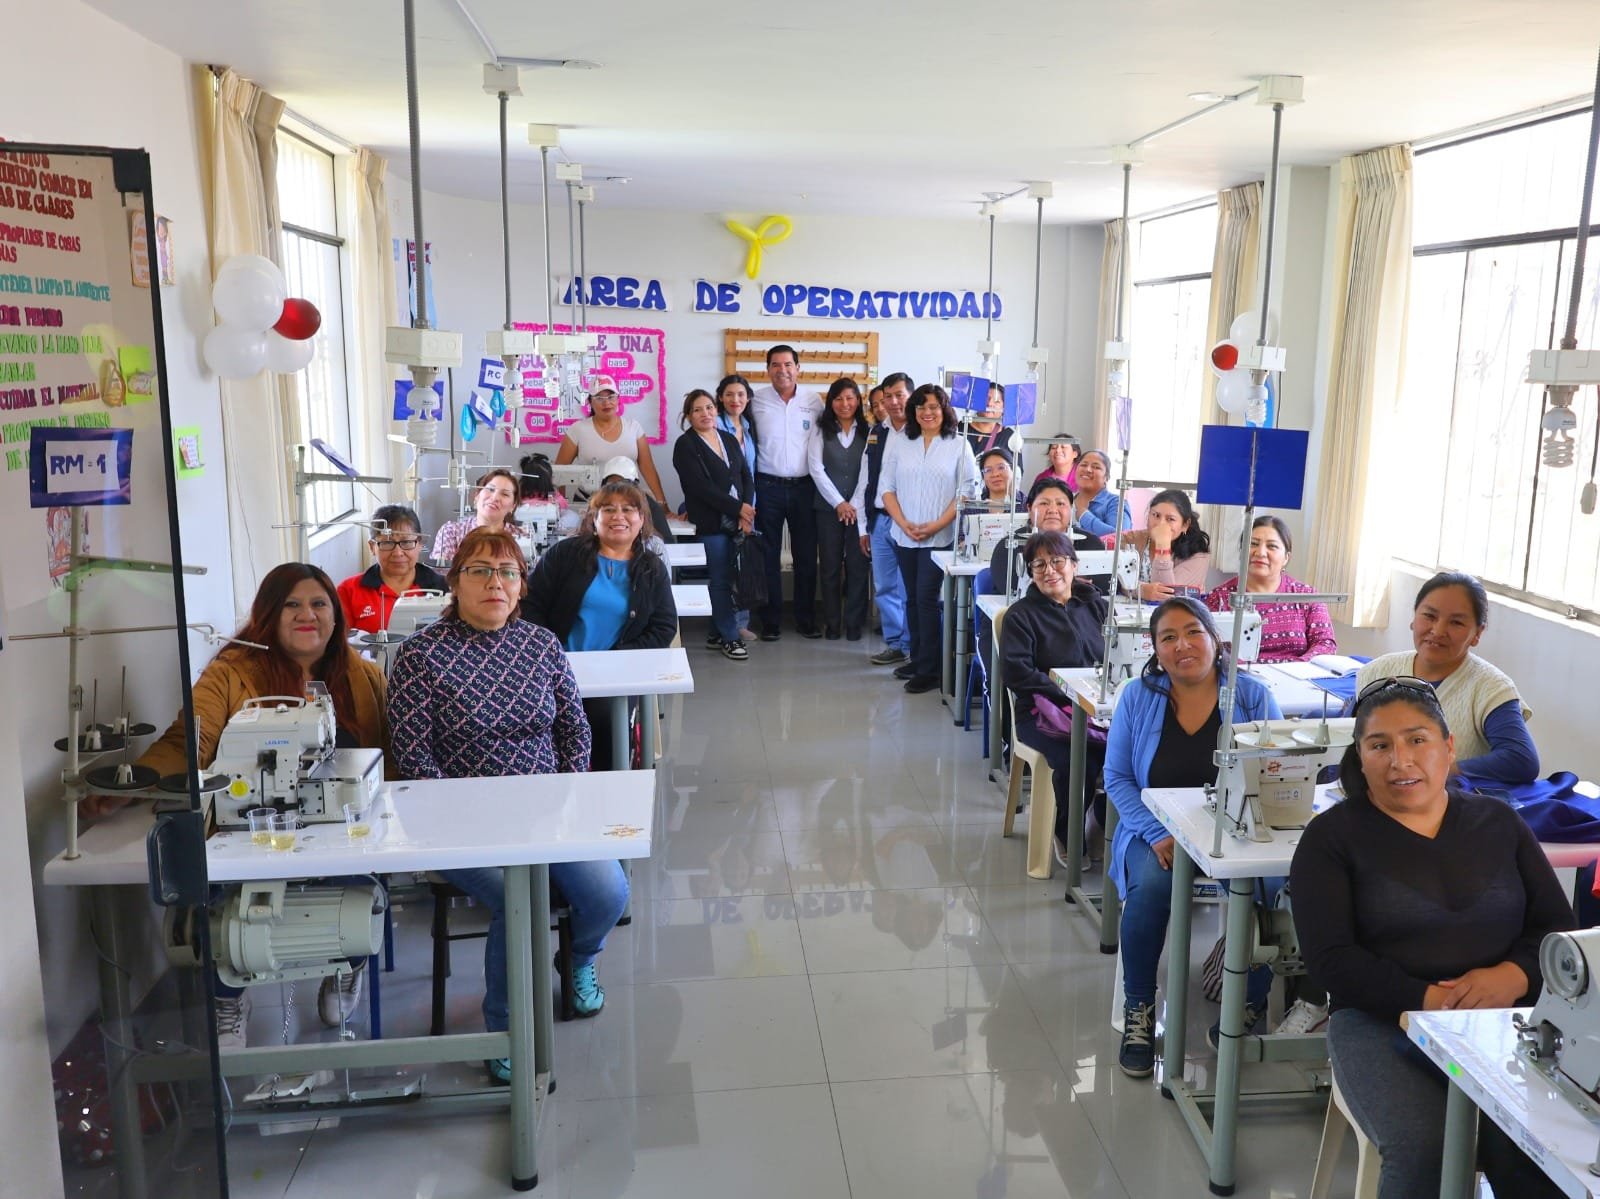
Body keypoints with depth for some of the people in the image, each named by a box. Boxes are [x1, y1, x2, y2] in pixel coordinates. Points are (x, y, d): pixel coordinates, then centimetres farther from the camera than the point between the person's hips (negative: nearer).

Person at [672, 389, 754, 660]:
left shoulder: (729, 440, 16)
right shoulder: (686, 445, -3)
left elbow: (746, 477, 11)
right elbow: (701, 486, -12)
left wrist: (746, 512, -5)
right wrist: (737, 508, -12)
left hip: (737, 522, 5)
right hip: (711, 523, -5)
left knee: (723, 580, 5)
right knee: (721, 581, -3)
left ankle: (717, 634, 16)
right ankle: (730, 637, 5)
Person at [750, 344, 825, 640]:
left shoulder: (814, 400, 2)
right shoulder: (757, 400, -2)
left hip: (804, 486, 1)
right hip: (768, 487, -1)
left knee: (806, 555, 7)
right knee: (769, 556, 6)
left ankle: (806, 619, 18)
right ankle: (770, 621, 14)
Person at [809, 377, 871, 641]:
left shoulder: (868, 432, 4)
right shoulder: (821, 431, 5)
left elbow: (869, 471, -1)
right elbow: (816, 469, -2)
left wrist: (854, 505, -9)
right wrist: (839, 503, -9)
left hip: (859, 508, 0)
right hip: (829, 508, 0)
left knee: (857, 566, 0)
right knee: (830, 567, 3)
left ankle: (854, 623, 10)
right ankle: (831, 623, 12)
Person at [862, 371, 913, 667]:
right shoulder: (876, 433, 12)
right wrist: (865, 526, 14)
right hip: (880, 521, 6)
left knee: (910, 590, 0)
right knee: (884, 589, 11)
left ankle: (911, 648, 12)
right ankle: (894, 644, 23)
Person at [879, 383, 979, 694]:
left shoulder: (959, 446, 0)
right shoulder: (898, 444, 9)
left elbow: (967, 492, -5)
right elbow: (886, 487, 6)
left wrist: (936, 525, -13)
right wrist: (904, 523, -8)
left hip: (940, 537, -4)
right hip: (904, 536, 4)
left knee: (927, 598, -8)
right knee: (913, 598, 10)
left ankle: (929, 669, -2)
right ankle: (918, 659, 20)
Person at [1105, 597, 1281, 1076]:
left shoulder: (1252, 696, 0)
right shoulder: (1137, 697, 2)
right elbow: (1117, 777, 2)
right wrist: (1158, 835, -14)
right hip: (1157, 831, 0)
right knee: (1152, 883, -32)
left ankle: (1253, 1001, -3)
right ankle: (1138, 1008, -10)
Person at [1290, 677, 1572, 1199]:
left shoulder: (1500, 823, 14)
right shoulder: (1332, 837, 3)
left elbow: (1559, 929, 11)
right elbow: (1330, 958, -5)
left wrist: (1512, 976, -11)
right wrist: (1428, 1000, -18)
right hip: (1380, 1021, -2)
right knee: (1425, 1150, -28)